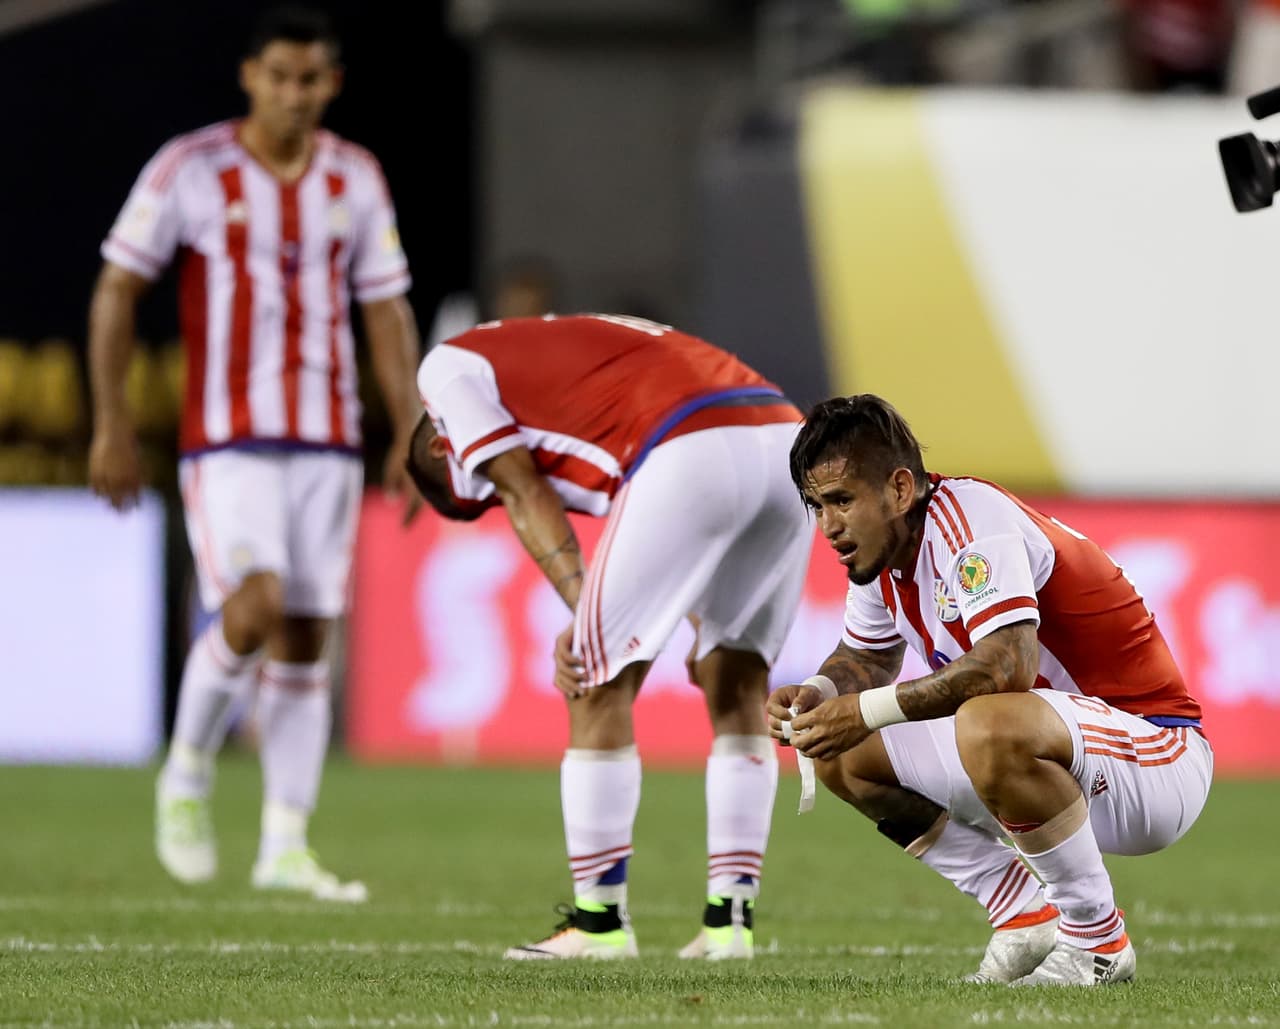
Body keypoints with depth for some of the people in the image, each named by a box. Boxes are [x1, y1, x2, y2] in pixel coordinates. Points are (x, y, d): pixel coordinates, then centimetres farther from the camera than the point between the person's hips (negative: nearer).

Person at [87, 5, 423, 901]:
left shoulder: (358, 180, 7)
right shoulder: (190, 170, -3)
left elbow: (387, 313, 11)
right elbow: (117, 292, 1)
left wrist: (412, 438, 3)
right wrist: (112, 426, -4)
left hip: (328, 441, 4)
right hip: (227, 438, -4)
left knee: (306, 642, 2)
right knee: (254, 606, -21)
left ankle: (285, 846, 7)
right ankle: (189, 772, 3)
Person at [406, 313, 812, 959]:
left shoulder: (449, 367, 20)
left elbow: (528, 500, 8)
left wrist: (584, 615, 3)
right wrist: (707, 629, 22)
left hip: (694, 457, -8)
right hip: (784, 439, 8)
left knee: (598, 685, 5)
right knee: (738, 686, 20)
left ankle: (599, 921, 9)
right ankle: (730, 918, 19)